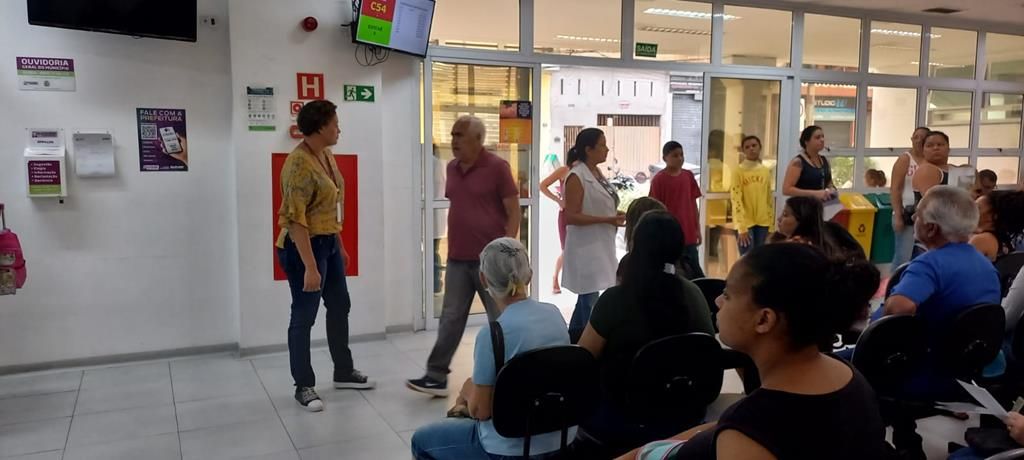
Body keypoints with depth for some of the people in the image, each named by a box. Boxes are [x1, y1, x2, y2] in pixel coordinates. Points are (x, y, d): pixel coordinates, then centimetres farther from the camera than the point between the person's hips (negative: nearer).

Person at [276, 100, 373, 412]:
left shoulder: (326, 156, 7)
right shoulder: (299, 164, -22)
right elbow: (295, 219, -26)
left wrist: (339, 245, 20)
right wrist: (310, 267, -28)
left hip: (329, 242, 10)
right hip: (304, 246, -10)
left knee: (340, 306, 18)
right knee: (304, 316, 2)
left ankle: (344, 372, 33)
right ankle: (303, 386, 16)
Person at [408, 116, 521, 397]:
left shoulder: (497, 167, -9)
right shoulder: (452, 168, 9)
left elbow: (513, 212, -10)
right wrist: (451, 248, 15)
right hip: (457, 259, 6)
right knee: (450, 319, 7)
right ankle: (436, 377, 11)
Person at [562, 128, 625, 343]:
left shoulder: (598, 174, 11)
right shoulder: (577, 177, -15)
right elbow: (571, 217, -20)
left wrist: (615, 217, 5)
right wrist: (608, 220, -21)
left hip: (601, 246, 9)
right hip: (586, 247, -9)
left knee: (586, 297, 17)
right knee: (589, 299, -3)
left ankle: (572, 341, 29)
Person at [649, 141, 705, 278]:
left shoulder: (688, 176, 6)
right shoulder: (659, 179, -8)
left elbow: (693, 204, 11)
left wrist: (698, 229, 9)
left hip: (688, 233, 4)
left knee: (695, 270, 7)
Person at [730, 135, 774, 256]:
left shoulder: (766, 171, 8)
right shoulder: (738, 171, -8)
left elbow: (769, 199, 13)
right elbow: (736, 200, -13)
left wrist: (771, 224, 9)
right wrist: (742, 227, -19)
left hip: (763, 222, 5)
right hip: (745, 223, -5)